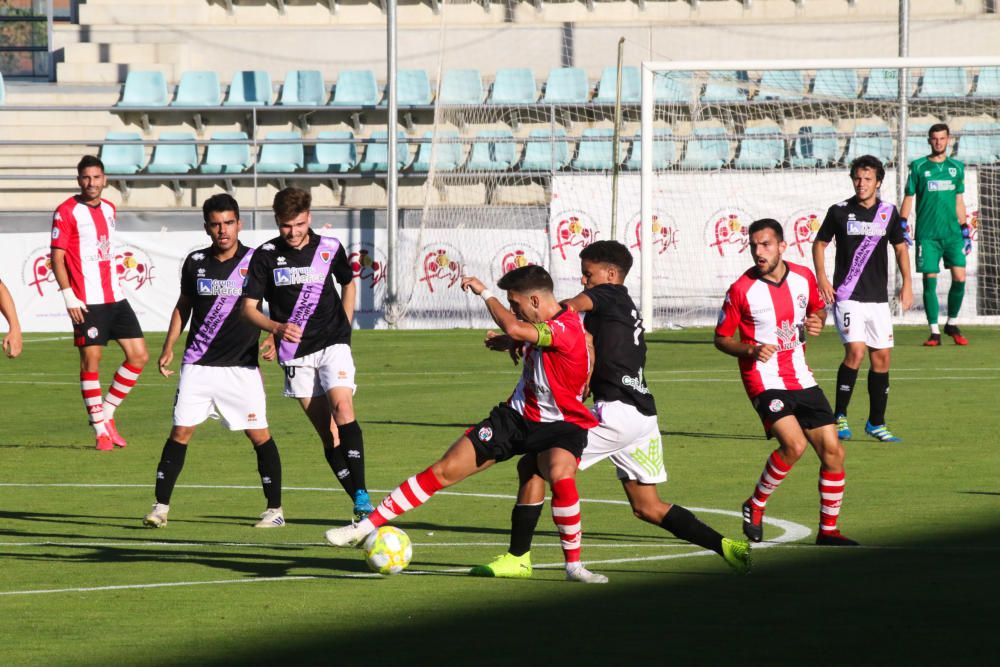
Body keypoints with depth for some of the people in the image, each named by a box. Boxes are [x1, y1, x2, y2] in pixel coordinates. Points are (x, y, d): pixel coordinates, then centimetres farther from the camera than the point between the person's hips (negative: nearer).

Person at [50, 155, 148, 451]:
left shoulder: (109, 209, 14)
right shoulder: (67, 212, -7)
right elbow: (57, 257, -9)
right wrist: (68, 296, -15)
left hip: (115, 297, 7)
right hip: (87, 302, -7)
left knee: (139, 356, 2)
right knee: (90, 360, -4)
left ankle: (107, 414, 14)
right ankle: (100, 429, 3)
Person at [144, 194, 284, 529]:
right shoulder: (196, 262, 4)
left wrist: (272, 338, -12)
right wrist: (168, 347, 12)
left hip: (241, 366, -2)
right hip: (198, 363, 2)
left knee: (260, 435, -4)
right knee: (181, 432, -4)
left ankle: (275, 509, 7)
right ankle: (160, 507, 3)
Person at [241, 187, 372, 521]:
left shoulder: (330, 248, 1)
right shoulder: (266, 255, -1)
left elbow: (348, 284, 21)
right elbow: (249, 308, 0)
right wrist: (277, 327, -18)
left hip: (332, 344, -1)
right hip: (295, 353, 1)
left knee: (342, 408, -24)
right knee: (328, 434, -1)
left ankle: (361, 497, -28)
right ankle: (361, 506, 3)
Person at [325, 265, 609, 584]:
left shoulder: (568, 328, -26)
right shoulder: (544, 326, 2)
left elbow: (514, 328, -42)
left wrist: (484, 292, -28)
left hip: (559, 424, -7)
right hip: (517, 414, 7)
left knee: (561, 476, -39)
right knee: (443, 471, 0)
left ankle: (574, 566, -21)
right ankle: (365, 527, 5)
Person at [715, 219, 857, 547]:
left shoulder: (804, 277, 2)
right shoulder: (741, 290, -10)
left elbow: (818, 308, 22)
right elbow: (721, 338, -1)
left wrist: (817, 321, -2)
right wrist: (750, 350, -19)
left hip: (801, 378, 5)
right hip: (764, 380, -5)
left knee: (833, 451, 1)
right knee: (794, 444, -25)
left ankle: (828, 530, 15)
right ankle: (755, 506, -2)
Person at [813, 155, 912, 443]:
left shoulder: (888, 212, 6)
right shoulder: (840, 211, -2)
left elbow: (900, 247, 17)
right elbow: (820, 243, 8)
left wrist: (907, 283, 8)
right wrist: (821, 277, -6)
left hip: (878, 298, 4)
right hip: (847, 297, -4)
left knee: (882, 357, 4)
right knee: (855, 351, -19)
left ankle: (876, 423, 17)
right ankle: (840, 417, -6)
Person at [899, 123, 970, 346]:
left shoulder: (956, 167, 12)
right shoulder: (919, 167, 4)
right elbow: (908, 198, 7)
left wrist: (965, 231, 15)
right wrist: (902, 226, -4)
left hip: (952, 233, 2)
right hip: (927, 234, -2)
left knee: (959, 277, -9)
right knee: (930, 281, -5)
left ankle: (952, 323, 12)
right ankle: (934, 332, 1)